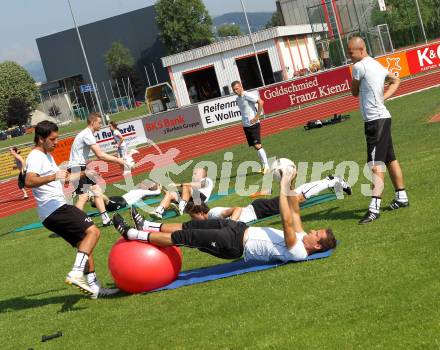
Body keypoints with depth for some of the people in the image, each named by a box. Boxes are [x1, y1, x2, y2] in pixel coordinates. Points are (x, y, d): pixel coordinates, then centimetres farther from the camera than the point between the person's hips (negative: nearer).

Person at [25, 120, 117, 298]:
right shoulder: (35, 157, -10)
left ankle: (93, 286, 12)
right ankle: (76, 273, -30)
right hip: (55, 208, -11)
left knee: (84, 244, 12)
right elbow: (29, 181, -29)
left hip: (52, 213, 11)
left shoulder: (47, 156, 23)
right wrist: (54, 176, -37)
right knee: (92, 231, -20)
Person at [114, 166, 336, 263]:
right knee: (193, 226, 10)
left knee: (186, 237, -8)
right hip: (241, 229, 9)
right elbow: (295, 213, 12)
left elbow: (287, 221, -32)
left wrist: (284, 188, -30)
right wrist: (291, 187, 2)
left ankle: (134, 235, 1)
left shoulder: (297, 252, -23)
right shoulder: (301, 238, 4)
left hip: (236, 244, -9)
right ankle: (148, 226, 22)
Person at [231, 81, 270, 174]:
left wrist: (257, 117, -19)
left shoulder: (247, 95, -13)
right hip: (246, 125, 8)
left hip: (253, 124, -8)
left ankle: (266, 165, -9)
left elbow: (260, 102, -21)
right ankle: (264, 166, 14)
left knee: (257, 145, -14)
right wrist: (244, 121, 13)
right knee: (254, 146, 8)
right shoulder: (238, 99, 13)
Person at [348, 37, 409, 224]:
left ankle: (374, 207, -21)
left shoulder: (359, 66, -13)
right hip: (382, 117, 10)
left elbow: (354, 92, -2)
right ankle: (401, 197, 26)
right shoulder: (377, 64, 14)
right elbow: (395, 81, 29)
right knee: (390, 159, 17)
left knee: (375, 163, -15)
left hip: (375, 119, -10)